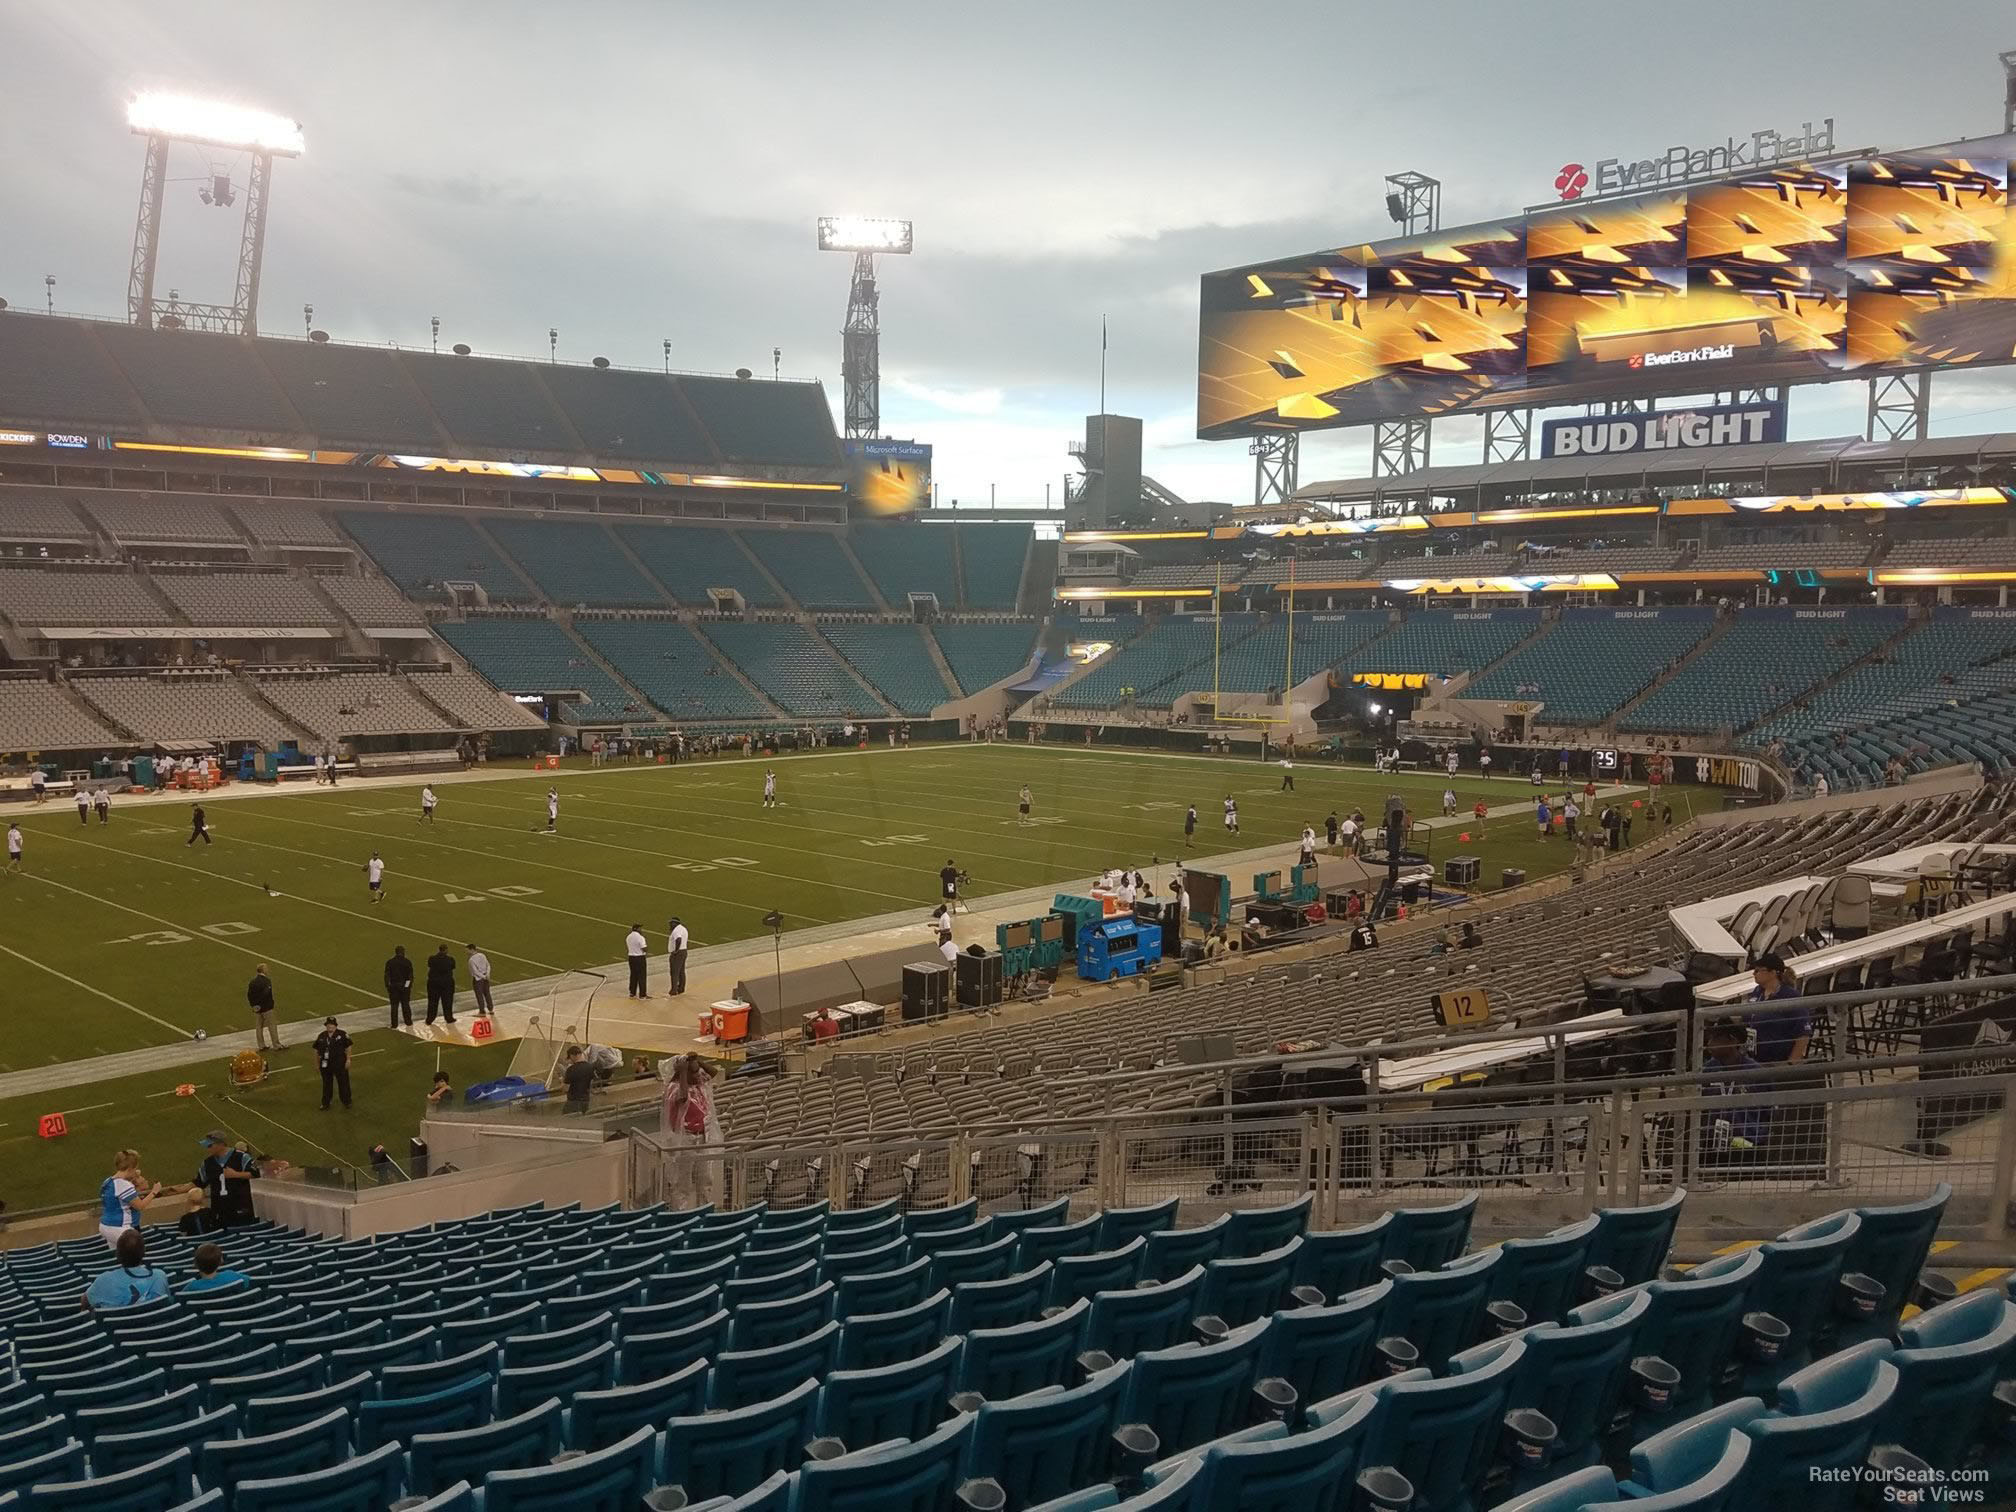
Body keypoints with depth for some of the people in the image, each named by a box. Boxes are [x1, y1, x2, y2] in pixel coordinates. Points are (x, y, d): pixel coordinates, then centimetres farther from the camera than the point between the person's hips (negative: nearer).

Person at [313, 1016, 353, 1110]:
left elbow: (348, 1048, -6)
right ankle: (325, 1103, 26)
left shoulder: (342, 1035, -6)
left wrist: (348, 1060, -11)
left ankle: (346, 1101, 21)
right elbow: (317, 1051, 11)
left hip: (340, 1064, -3)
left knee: (343, 1083, 6)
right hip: (325, 1065, 3)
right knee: (326, 1084, 14)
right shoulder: (321, 1036, 6)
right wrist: (317, 1064, 9)